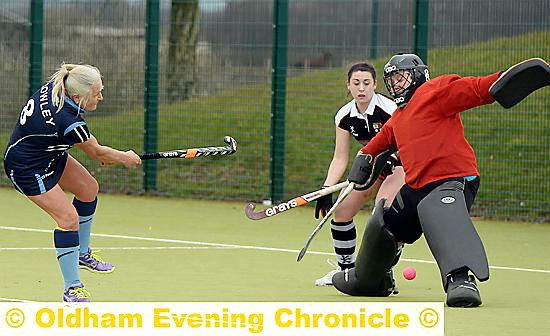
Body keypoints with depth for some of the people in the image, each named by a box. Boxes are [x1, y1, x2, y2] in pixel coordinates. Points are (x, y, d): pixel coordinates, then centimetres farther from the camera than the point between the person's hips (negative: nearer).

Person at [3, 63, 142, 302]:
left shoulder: (53, 87, -12)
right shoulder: (68, 122, -36)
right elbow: (96, 152, -17)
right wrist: (125, 158, 3)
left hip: (50, 154, 10)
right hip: (27, 170, -10)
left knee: (89, 189, 19)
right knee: (69, 218, -16)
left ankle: (82, 254, 37)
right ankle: (72, 288, -8)